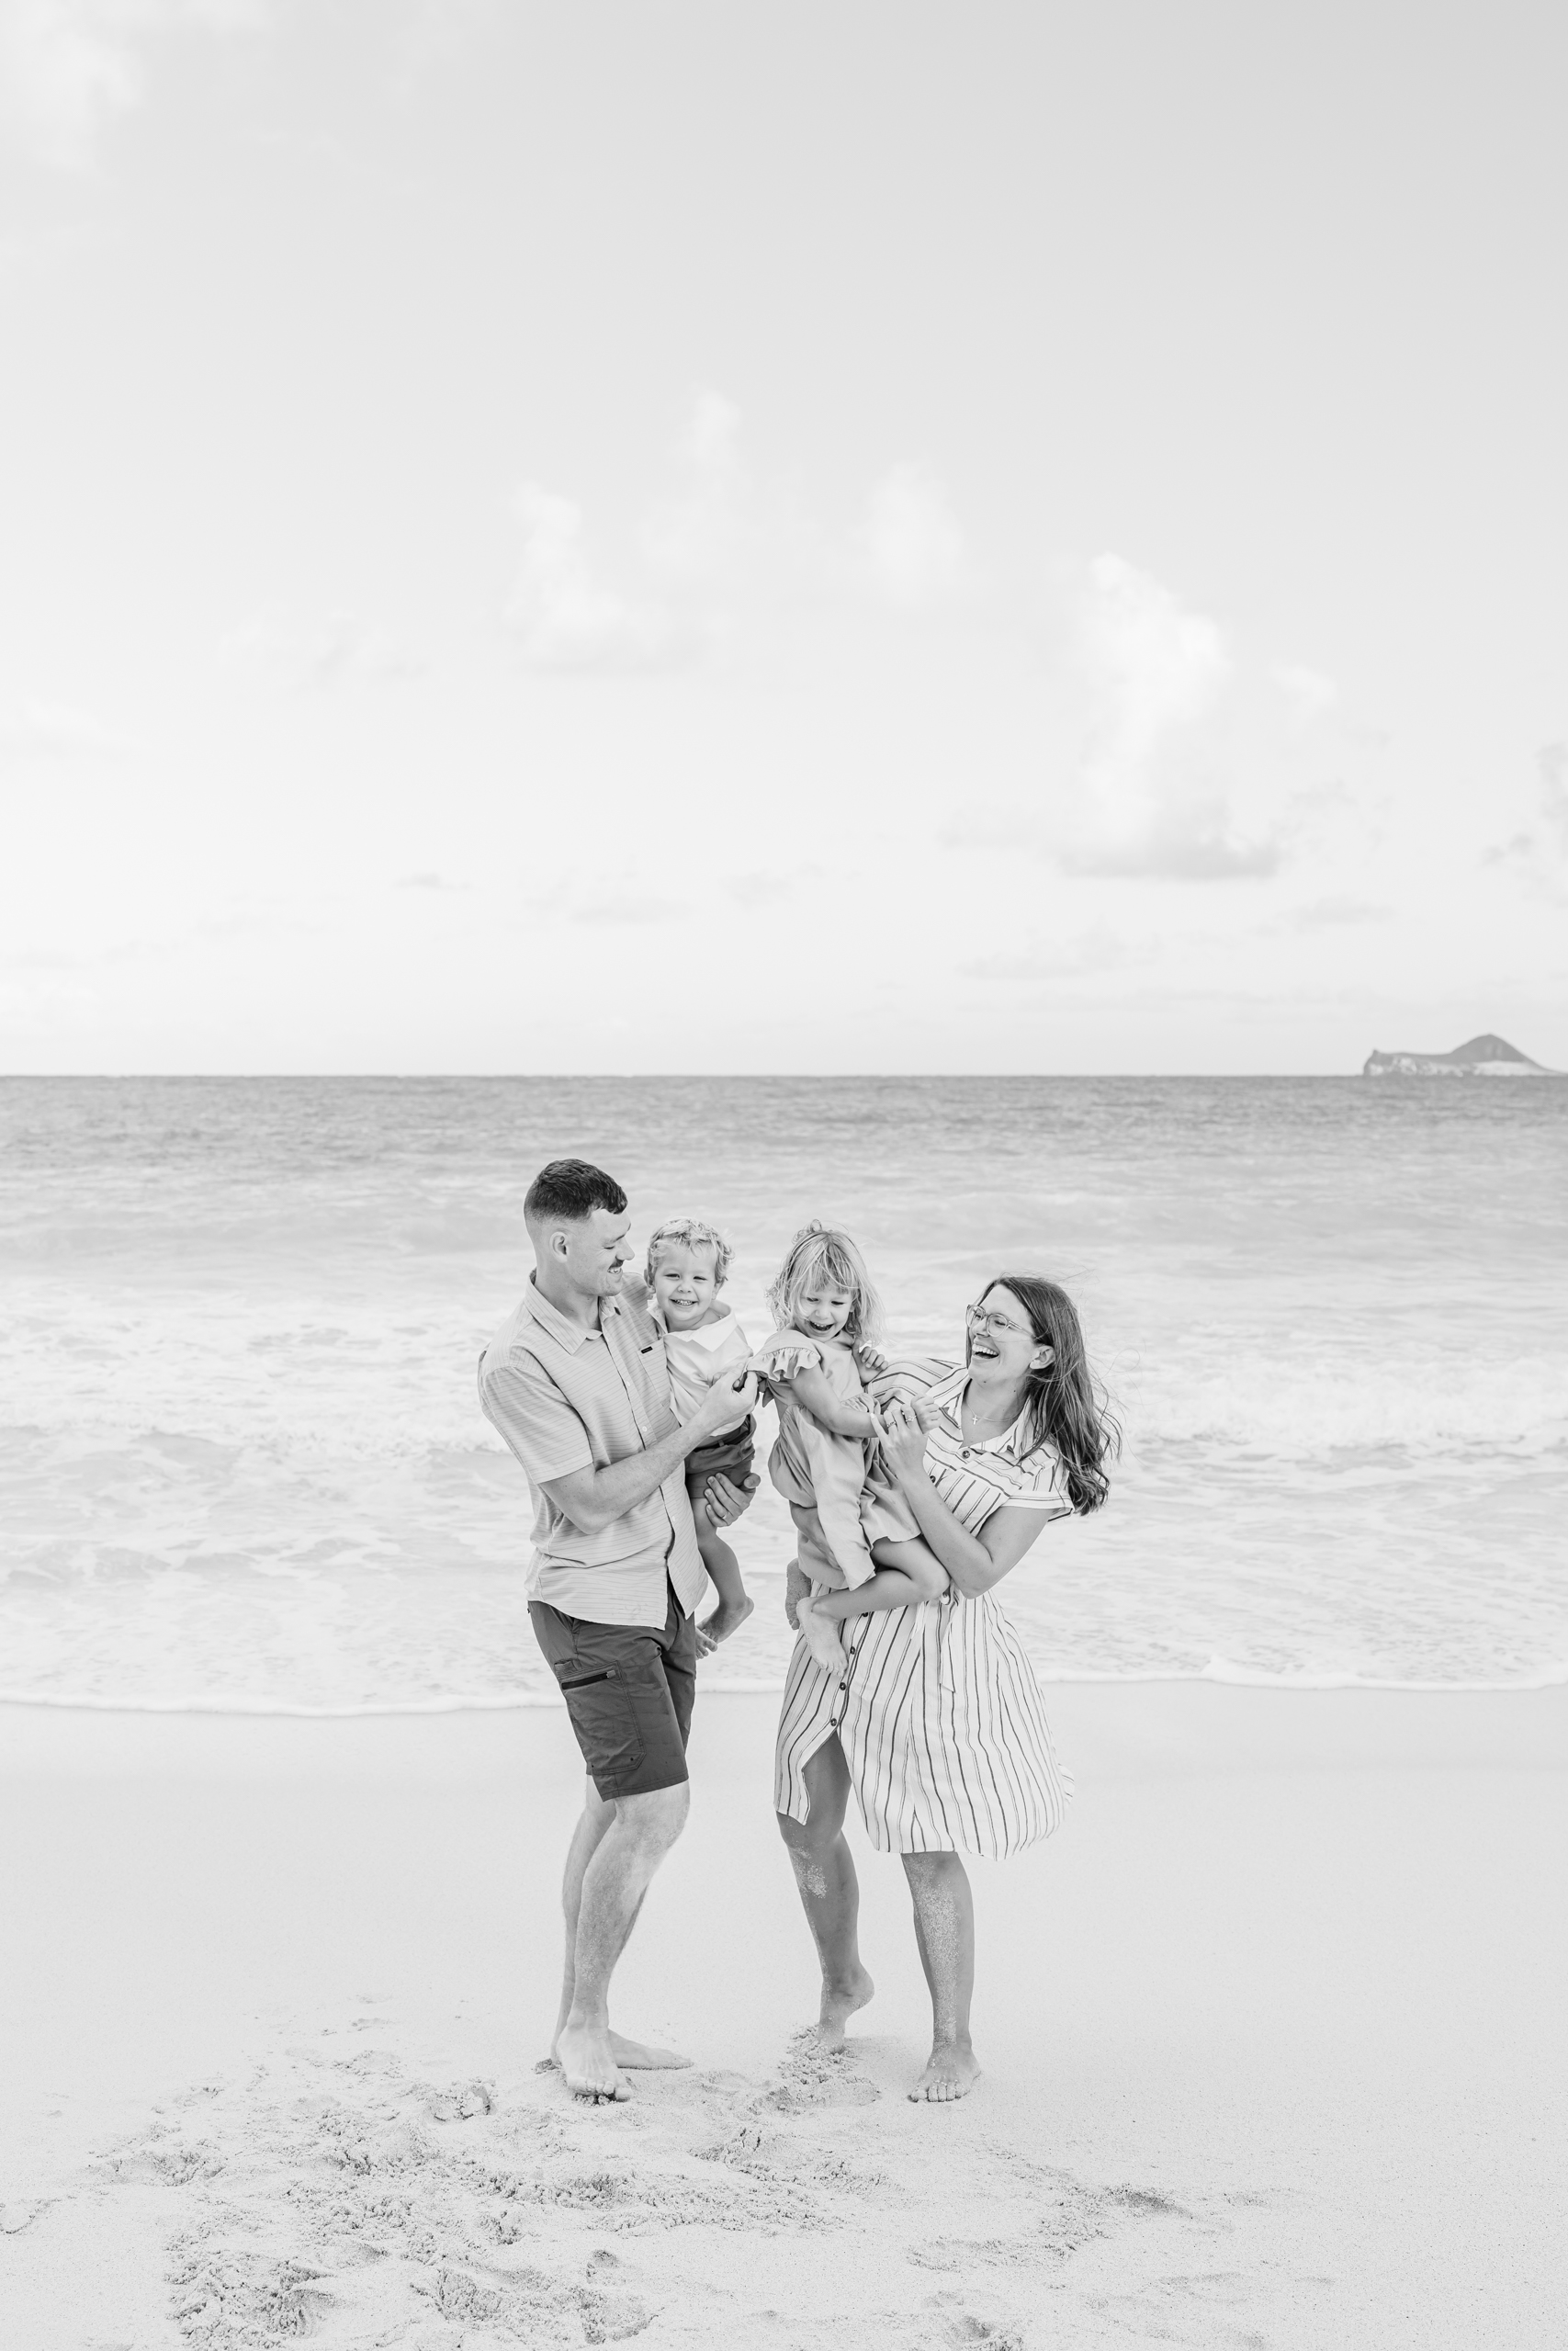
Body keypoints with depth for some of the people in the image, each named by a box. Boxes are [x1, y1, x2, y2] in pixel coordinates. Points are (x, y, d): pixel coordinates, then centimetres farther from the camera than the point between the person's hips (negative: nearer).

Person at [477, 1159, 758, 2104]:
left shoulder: (631, 1310, 4)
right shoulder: (517, 1363, -20)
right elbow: (591, 1500, -20)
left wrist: (722, 1481, 3)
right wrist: (700, 1426, -18)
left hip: (668, 1590, 8)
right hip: (594, 1607, -8)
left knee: (617, 1806, 12)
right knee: (656, 1809, -12)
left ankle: (584, 2023, 22)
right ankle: (583, 2023, 4)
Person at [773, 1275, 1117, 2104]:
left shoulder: (1047, 1461, -7)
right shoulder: (910, 1385, -1)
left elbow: (978, 1573, -15)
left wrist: (912, 1476, -22)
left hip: (935, 1644, -4)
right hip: (843, 1622, 4)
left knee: (927, 1851, -1)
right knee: (806, 1828, 12)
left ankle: (954, 2049, 16)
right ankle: (842, 1984, 39)